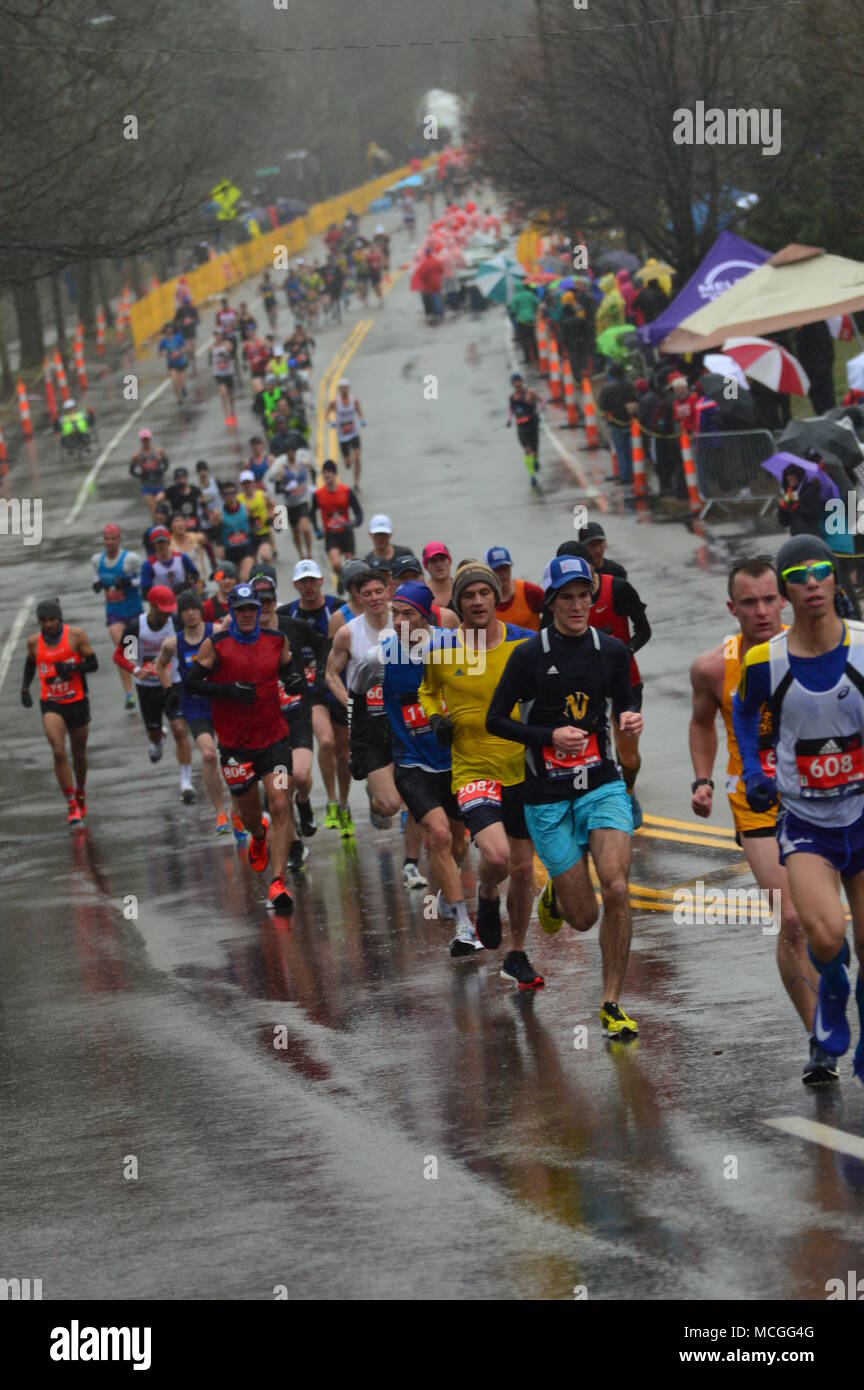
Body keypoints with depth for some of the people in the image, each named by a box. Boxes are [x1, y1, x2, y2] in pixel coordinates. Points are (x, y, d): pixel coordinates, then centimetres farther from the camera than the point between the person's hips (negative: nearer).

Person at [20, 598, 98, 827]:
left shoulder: (76, 635, -8)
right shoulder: (34, 642, -1)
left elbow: (93, 664, -8)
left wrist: (71, 668, -24)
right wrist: (25, 688, 9)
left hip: (77, 702, 0)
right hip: (50, 705, 0)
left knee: (79, 754, 14)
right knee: (59, 753, -17)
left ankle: (80, 795, 40)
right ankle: (71, 806, -12)